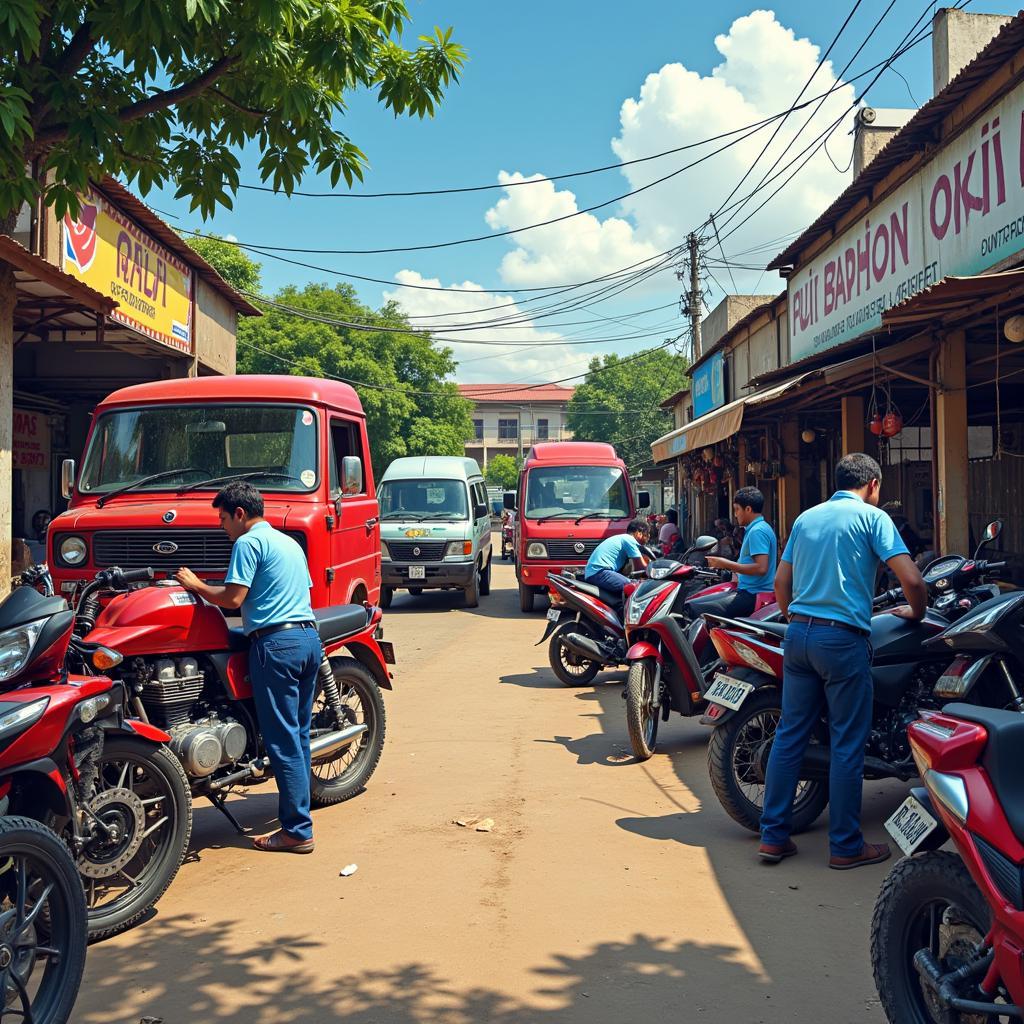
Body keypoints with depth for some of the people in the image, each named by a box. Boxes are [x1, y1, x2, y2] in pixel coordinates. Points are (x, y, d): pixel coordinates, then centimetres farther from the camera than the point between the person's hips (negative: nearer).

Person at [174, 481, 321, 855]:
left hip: (276, 642, -9)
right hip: (309, 637, 9)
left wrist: (195, 585, 3)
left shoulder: (249, 542, -5)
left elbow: (233, 599, -12)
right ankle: (295, 813, 19)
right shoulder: (290, 542, 22)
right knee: (298, 735, 13)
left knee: (283, 740, -6)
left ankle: (297, 830, -4)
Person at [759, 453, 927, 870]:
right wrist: (915, 612, 9)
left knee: (789, 735, 10)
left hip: (798, 634, 6)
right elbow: (912, 579, -10)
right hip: (843, 637, -6)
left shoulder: (806, 518, 16)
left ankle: (773, 836, 14)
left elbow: (780, 581, 17)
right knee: (847, 744, 3)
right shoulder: (872, 517, -2)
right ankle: (845, 845, 10)